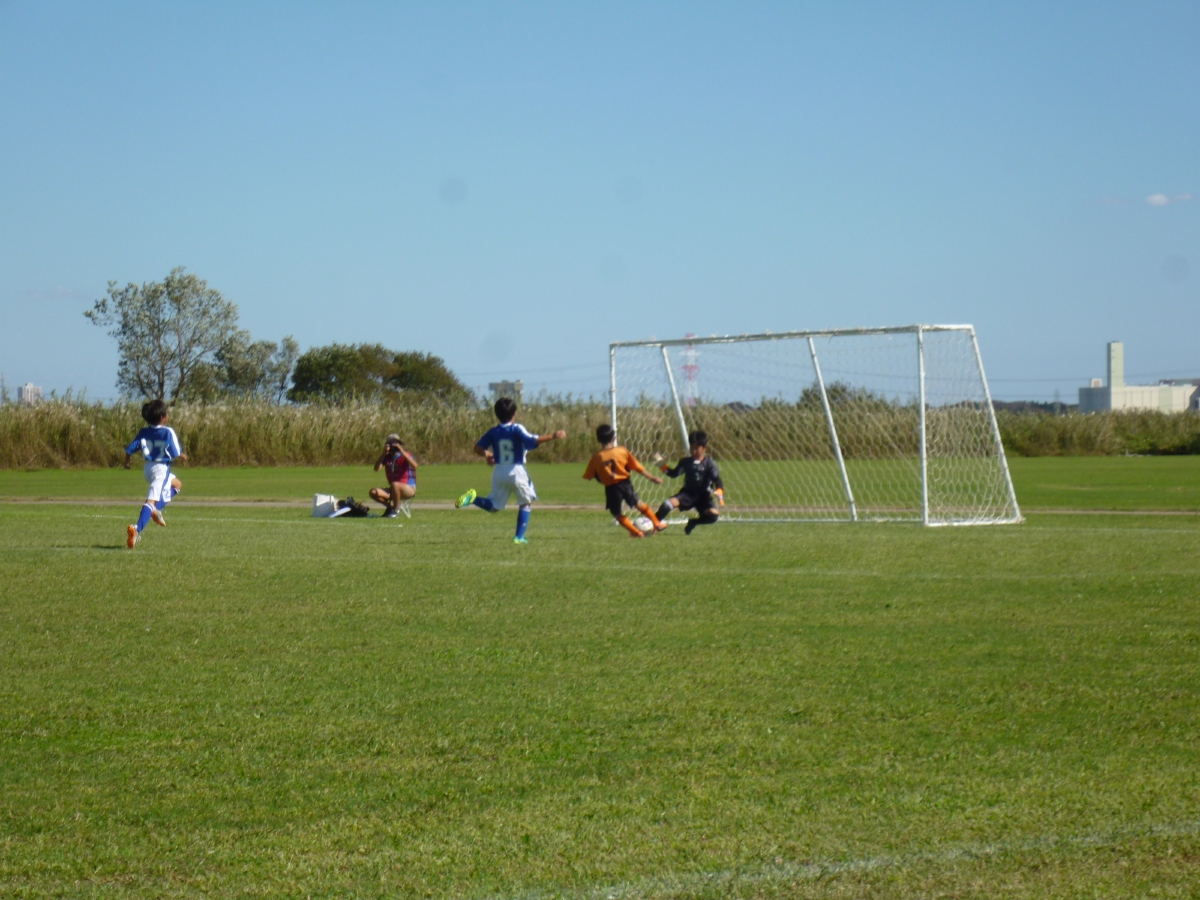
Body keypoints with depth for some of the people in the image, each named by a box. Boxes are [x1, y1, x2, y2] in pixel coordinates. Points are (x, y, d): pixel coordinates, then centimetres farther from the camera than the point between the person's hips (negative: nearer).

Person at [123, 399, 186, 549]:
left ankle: (156, 509, 14)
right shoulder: (168, 432, -13)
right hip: (161, 468, -7)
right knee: (151, 500, -14)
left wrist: (127, 463, 23)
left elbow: (129, 449, 4)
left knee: (177, 485, 29)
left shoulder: (144, 432, 3)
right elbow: (176, 453, -13)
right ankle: (137, 529, -29)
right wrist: (182, 456, 10)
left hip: (148, 468, 7)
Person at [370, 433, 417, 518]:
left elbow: (414, 465, -26)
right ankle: (390, 507, 2)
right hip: (394, 490, 5)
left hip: (409, 489, -5)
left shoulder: (405, 456, -6)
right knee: (373, 492, -16)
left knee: (395, 485, -38)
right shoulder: (387, 457, 5)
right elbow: (376, 468, -9)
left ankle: (396, 510, -18)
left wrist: (402, 451, -27)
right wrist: (384, 454, -17)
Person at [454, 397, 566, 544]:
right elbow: (532, 441, -23)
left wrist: (487, 455, 22)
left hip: (499, 472, 4)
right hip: (517, 471, -4)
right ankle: (519, 536, 6)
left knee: (494, 506, 15)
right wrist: (553, 436, -22)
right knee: (525, 503, 15)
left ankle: (472, 499, -14)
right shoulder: (517, 429, -8)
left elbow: (478, 449, 3)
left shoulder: (493, 432, 4)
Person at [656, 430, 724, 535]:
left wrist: (719, 491, -34)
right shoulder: (686, 462, 3)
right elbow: (674, 474, 10)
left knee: (714, 515, -26)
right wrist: (663, 467, -6)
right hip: (688, 493, 1)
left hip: (703, 496, -1)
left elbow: (717, 479, -14)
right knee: (667, 504, -26)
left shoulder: (709, 463, -6)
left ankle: (693, 522, 3)